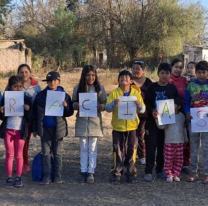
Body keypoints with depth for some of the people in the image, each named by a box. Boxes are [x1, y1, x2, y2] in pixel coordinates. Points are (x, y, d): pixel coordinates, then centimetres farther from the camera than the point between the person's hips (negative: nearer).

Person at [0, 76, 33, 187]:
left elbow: (30, 118, -2)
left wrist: (28, 110, -21)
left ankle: (18, 177, 13)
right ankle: (9, 177, 11)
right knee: (9, 154, 6)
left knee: (19, 155, 6)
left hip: (21, 131, 0)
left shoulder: (27, 99, -2)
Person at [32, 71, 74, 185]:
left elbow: (70, 113, 1)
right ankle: (46, 175, 12)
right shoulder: (41, 95, 0)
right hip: (45, 128, 1)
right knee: (46, 152, 6)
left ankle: (57, 174, 18)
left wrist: (65, 106, -21)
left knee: (57, 153, 9)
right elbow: (35, 113, 4)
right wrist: (34, 129, 3)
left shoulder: (64, 95, -2)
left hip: (58, 128, -1)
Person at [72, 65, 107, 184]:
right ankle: (83, 172, 13)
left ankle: (91, 172, 7)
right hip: (82, 121, 1)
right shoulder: (78, 88, 3)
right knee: (83, 148, 8)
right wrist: (77, 105, -15)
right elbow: (73, 103, 7)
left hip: (95, 121, -1)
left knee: (93, 148, 3)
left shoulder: (100, 88, 0)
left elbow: (105, 104, 2)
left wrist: (99, 106, -19)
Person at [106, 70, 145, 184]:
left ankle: (131, 173, 17)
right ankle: (116, 174, 12)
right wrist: (113, 104, -28)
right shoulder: (114, 93, -1)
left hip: (132, 127, 1)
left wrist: (139, 106, -21)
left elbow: (142, 110, 1)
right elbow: (107, 108, -8)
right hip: (118, 127, -1)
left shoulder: (136, 93, 3)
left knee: (131, 151, 6)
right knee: (118, 151, 3)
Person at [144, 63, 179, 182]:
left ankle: (160, 170, 20)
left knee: (163, 146, 8)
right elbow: (146, 103, -5)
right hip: (153, 120, -2)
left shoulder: (172, 88, 5)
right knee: (151, 145, -5)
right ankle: (148, 171, -2)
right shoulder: (152, 87, -2)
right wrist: (152, 111, -23)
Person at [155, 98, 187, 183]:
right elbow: (161, 126, -16)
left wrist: (185, 139, 20)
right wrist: (157, 118, -31)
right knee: (168, 159, -2)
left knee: (178, 159, 6)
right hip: (169, 141, -3)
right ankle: (169, 174, 10)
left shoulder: (182, 116, 9)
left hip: (180, 141, 4)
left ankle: (176, 174, 17)